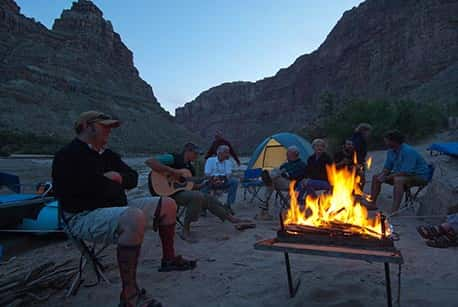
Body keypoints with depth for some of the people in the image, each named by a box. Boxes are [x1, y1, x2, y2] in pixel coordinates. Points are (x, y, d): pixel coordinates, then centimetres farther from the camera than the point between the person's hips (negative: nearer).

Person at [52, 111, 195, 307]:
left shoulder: (108, 155, 17)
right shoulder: (68, 156, -9)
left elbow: (133, 178, 17)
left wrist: (119, 177, -7)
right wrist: (112, 181, -9)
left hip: (116, 207, 9)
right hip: (85, 216, -9)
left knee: (168, 205, 8)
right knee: (135, 217, -41)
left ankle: (168, 259, 23)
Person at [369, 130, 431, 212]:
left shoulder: (408, 151, -26)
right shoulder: (391, 151, 2)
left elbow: (406, 172, -31)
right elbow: (387, 168, 9)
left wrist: (387, 178, -26)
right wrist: (382, 175, -13)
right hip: (400, 174, 9)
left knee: (398, 179, -40)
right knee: (376, 177, 3)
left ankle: (394, 211, -44)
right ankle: (372, 203, 4)